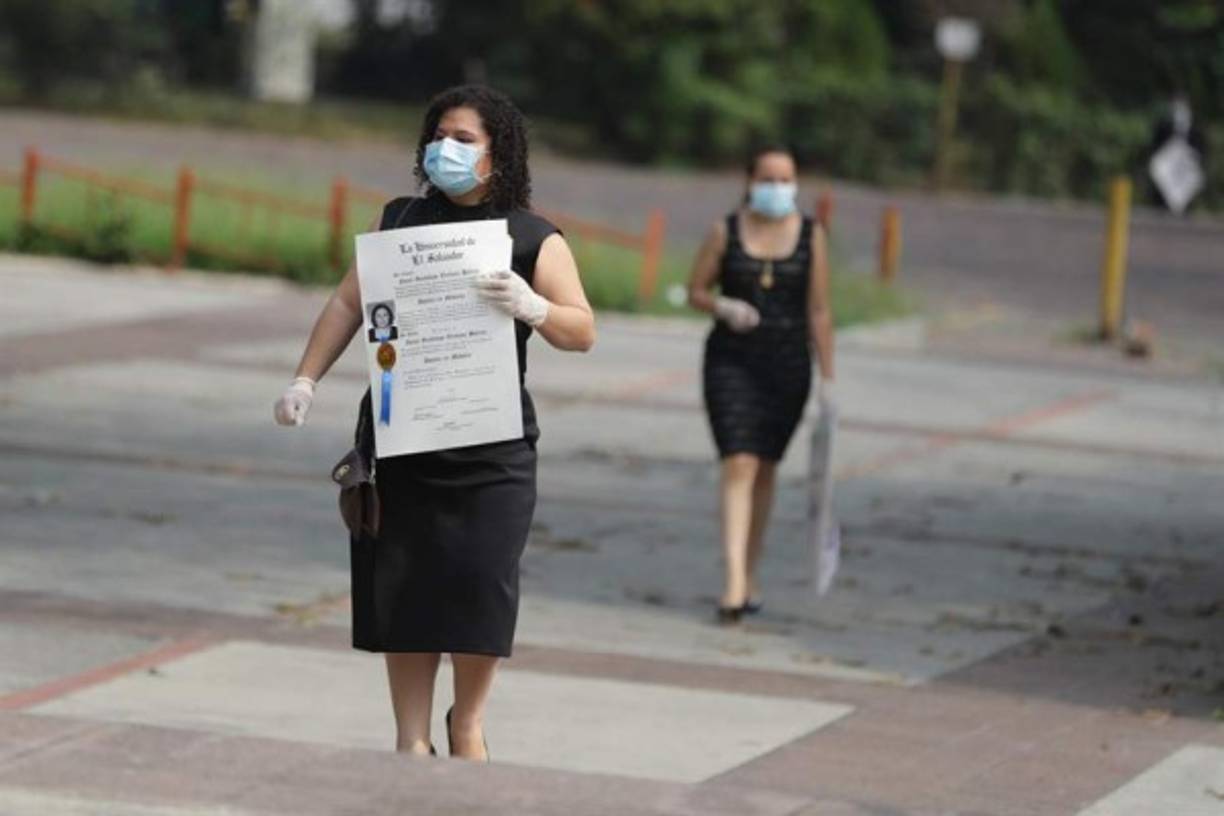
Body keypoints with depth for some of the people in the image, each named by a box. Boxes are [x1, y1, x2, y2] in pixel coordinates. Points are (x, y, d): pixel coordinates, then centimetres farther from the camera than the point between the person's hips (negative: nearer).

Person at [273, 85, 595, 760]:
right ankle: (411, 736, 9)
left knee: (478, 583, -6)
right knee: (402, 587, 1)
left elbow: (582, 332, -4)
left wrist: (531, 307, -24)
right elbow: (348, 304, 12)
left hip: (490, 449, -3)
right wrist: (305, 380, 1)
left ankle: (467, 719, 16)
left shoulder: (533, 239, 2)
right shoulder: (401, 221, 12)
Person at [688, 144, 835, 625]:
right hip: (731, 362, -2)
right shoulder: (725, 232, -1)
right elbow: (696, 291, 6)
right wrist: (724, 307, -16)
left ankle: (751, 574, 27)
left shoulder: (811, 236, 1)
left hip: (787, 367, 2)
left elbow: (819, 312, 2)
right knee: (738, 465, -13)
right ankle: (734, 584, -20)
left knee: (764, 469, 12)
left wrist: (828, 377, -1)